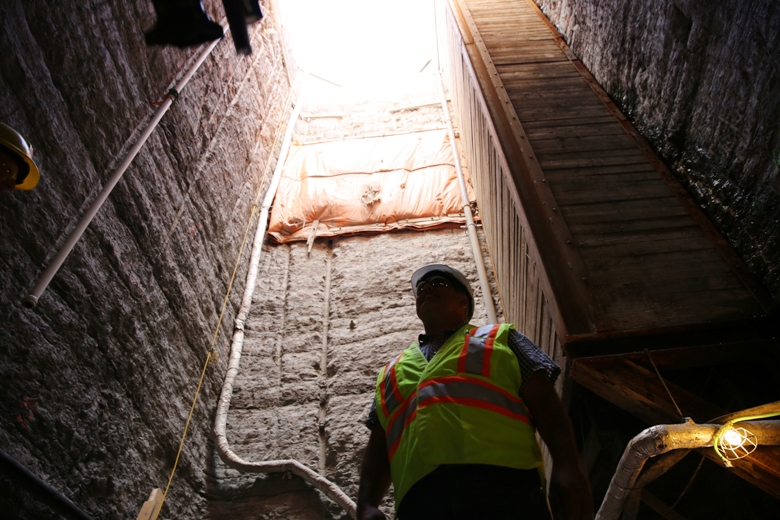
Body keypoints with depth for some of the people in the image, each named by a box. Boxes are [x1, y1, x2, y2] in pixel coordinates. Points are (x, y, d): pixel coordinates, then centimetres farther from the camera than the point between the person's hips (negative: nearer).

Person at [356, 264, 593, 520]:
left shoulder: (500, 337, 22)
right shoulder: (391, 371, 29)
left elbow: (544, 403, 10)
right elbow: (377, 451, 23)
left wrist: (567, 466, -5)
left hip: (503, 482, -2)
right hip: (420, 496, 3)